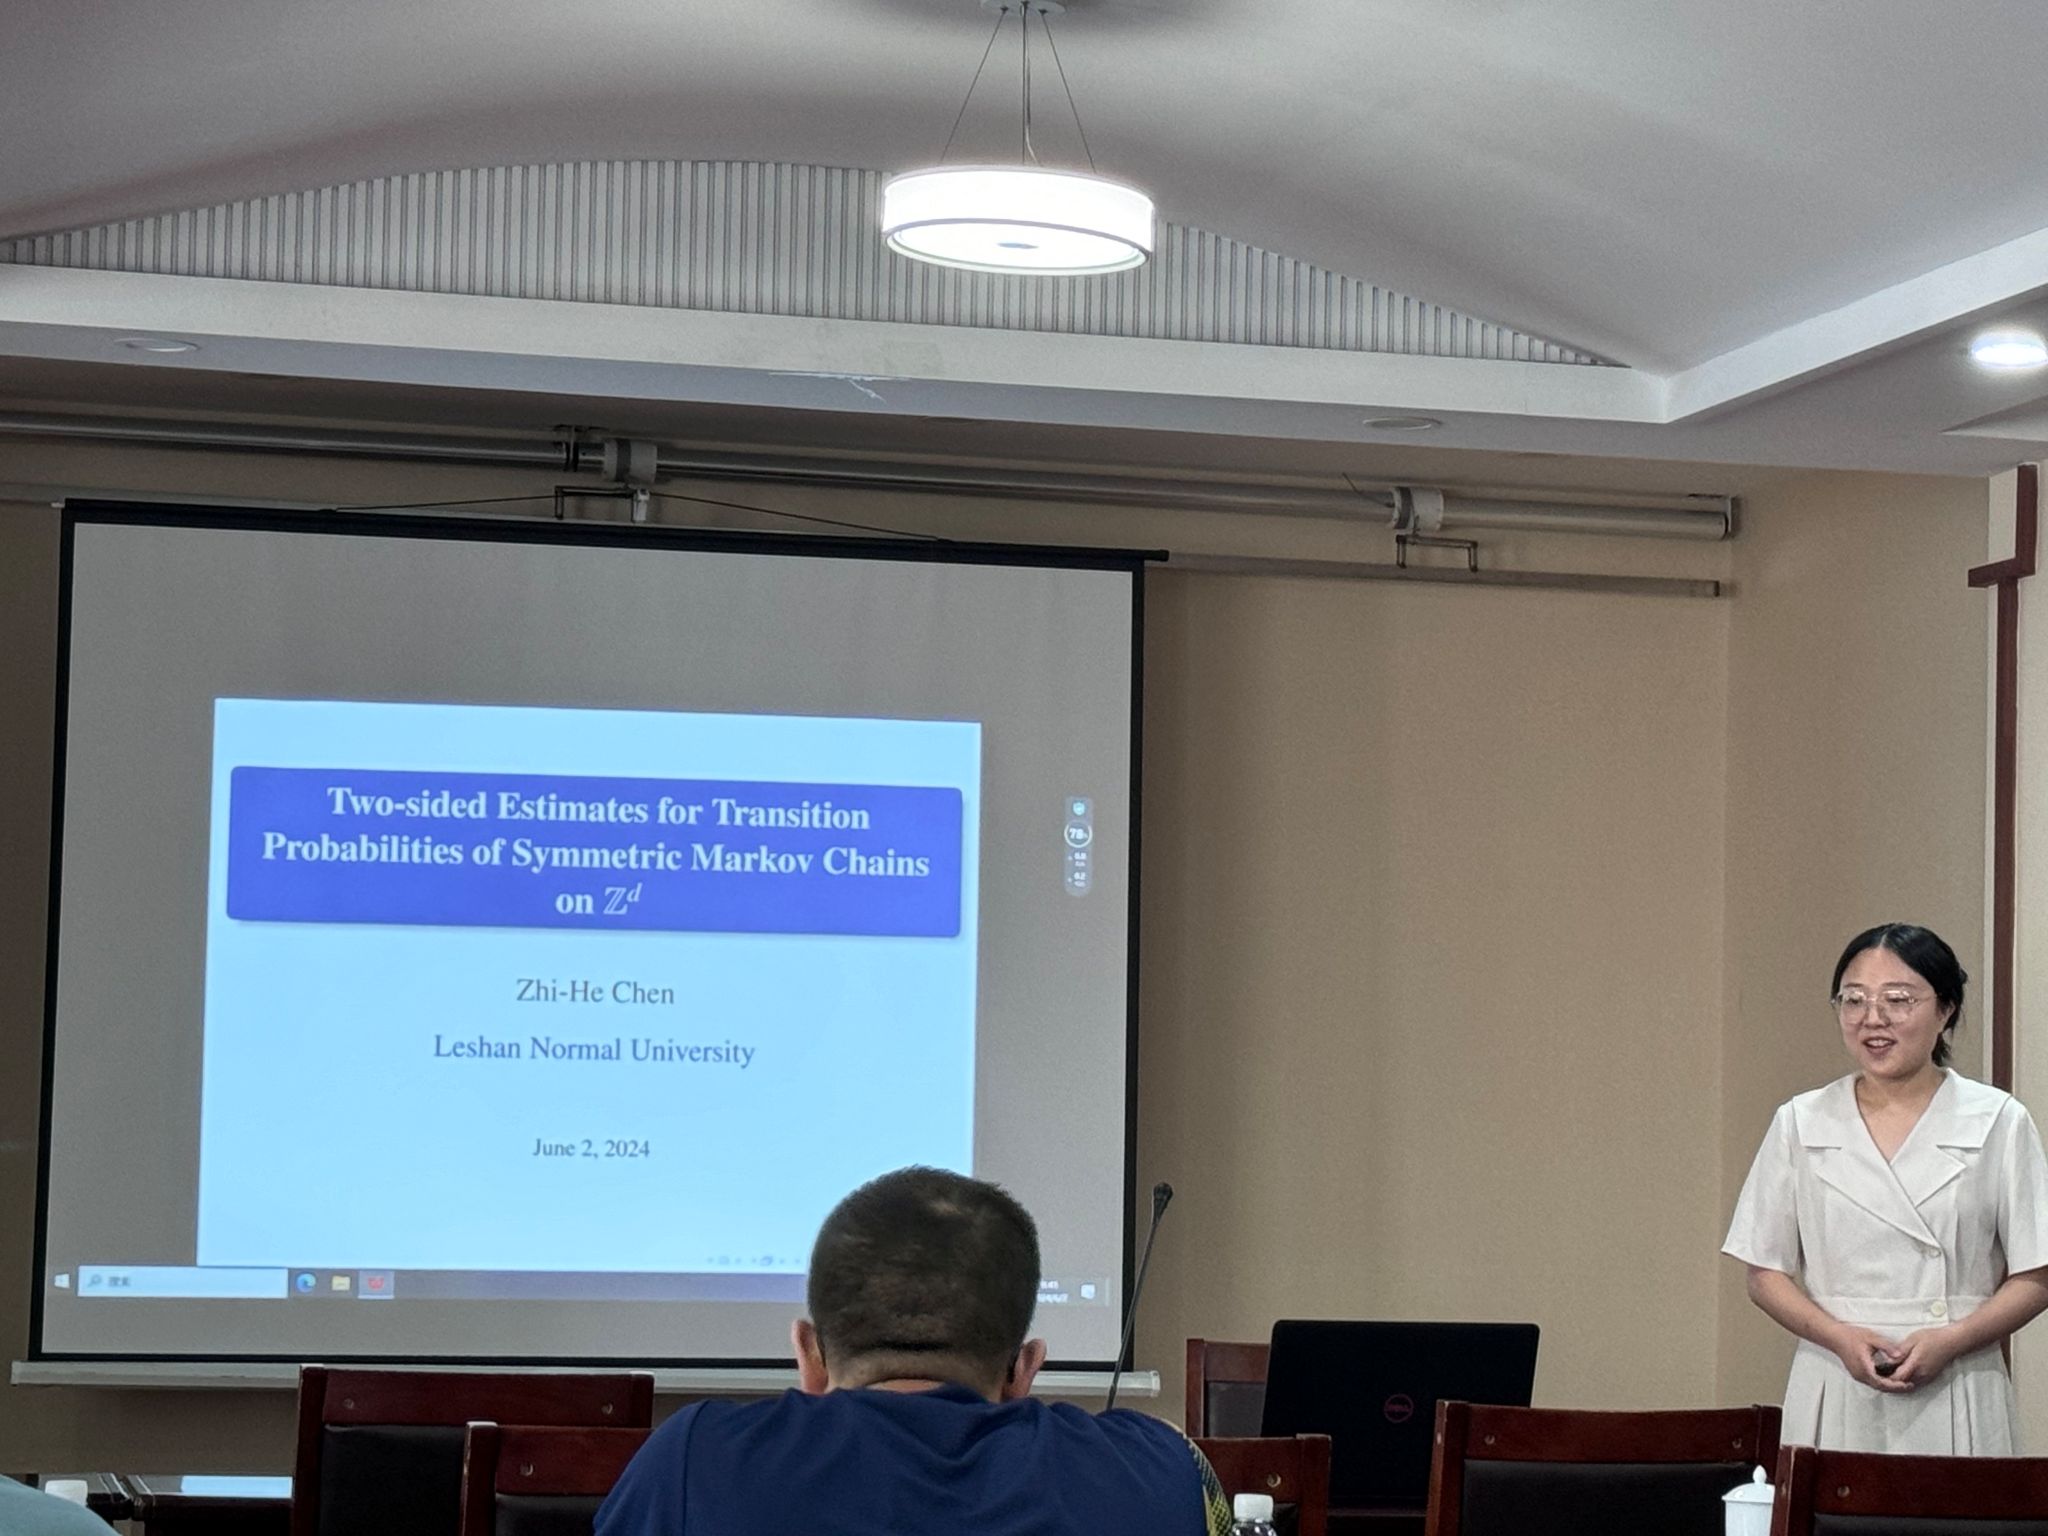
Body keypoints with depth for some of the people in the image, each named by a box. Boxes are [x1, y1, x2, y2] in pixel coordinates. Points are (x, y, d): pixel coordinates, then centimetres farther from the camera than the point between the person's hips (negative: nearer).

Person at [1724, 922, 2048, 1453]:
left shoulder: (1998, 1123, 4)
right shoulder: (1801, 1124, 9)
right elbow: (1765, 1274, 9)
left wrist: (1949, 1341, -13)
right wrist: (1840, 1337, -9)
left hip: (1955, 1400, -1)